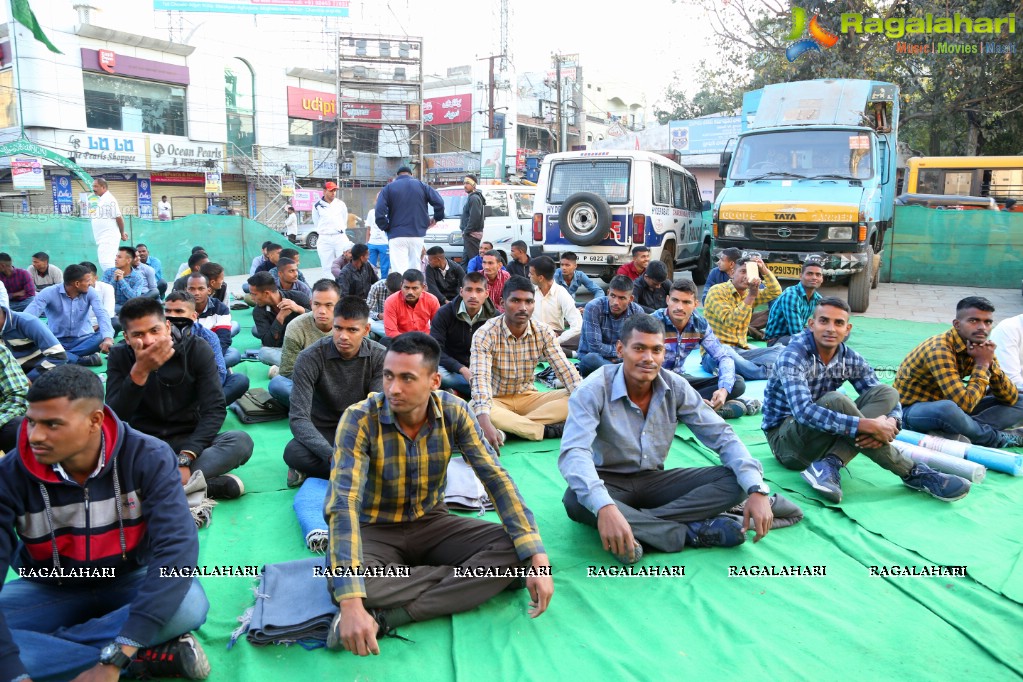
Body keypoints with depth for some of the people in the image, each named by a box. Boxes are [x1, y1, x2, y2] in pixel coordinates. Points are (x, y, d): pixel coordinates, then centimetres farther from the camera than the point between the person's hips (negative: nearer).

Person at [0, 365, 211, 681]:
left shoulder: (148, 458, -23)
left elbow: (178, 547, -33)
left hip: (129, 580, -1)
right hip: (50, 591, 2)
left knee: (189, 604, -33)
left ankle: (42, 649, -18)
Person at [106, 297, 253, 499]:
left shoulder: (196, 349, -9)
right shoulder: (120, 357, -5)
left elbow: (214, 409, -15)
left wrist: (185, 460, -27)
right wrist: (139, 371, -29)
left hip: (188, 442, -1)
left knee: (241, 441, -28)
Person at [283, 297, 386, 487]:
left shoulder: (380, 356, -11)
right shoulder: (309, 358, -17)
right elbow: (298, 417, -23)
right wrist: (331, 455, -38)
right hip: (322, 433, -2)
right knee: (293, 453, -34)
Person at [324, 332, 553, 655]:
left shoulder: (453, 411, -14)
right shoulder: (359, 419, -24)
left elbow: (496, 479, -16)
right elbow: (343, 503, -32)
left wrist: (537, 559, -26)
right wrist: (351, 602, -44)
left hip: (432, 523, 3)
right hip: (376, 530, -3)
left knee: (513, 549, -20)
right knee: (343, 582, -36)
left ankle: (388, 617, -23)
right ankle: (471, 576, -19)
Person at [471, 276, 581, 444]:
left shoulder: (544, 332, -7)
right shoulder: (485, 334, -20)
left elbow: (566, 370, -12)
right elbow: (480, 378, -32)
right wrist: (485, 424, -47)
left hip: (528, 397, 4)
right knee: (474, 408, -37)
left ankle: (511, 427, -28)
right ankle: (545, 430, -28)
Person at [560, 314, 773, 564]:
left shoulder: (675, 387, -9)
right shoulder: (594, 389, -23)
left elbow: (722, 436, -8)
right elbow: (573, 453, -36)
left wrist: (756, 489, -24)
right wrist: (604, 507, -53)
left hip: (653, 479, 4)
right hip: (609, 482, -3)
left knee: (734, 480, -14)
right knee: (575, 501, -39)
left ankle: (638, 526, -26)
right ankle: (691, 532, -28)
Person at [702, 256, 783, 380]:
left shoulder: (749, 294, 19)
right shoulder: (717, 291, -3)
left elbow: (776, 292, 5)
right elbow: (730, 321, -16)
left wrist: (764, 270, -5)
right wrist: (751, 296, -19)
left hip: (741, 352, 7)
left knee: (780, 349, -11)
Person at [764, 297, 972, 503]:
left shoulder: (851, 359, 0)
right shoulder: (793, 356, -19)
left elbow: (888, 399, 0)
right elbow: (803, 411, -34)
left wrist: (891, 423, -26)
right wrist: (869, 426, -36)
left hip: (825, 438, 6)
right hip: (786, 440, -6)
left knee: (887, 393, -11)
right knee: (835, 401, -33)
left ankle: (830, 463, -28)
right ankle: (912, 473, -20)